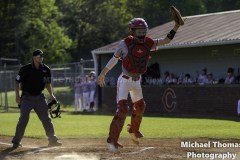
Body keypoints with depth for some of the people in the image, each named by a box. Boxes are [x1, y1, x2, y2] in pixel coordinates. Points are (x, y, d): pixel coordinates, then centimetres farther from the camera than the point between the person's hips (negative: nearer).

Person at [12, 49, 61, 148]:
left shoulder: (46, 69, 1)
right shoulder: (25, 69, -11)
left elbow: (48, 83, 14)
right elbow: (17, 82, -2)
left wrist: (51, 95, 4)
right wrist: (17, 95, -11)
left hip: (39, 97, 4)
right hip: (27, 98, -4)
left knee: (46, 119, 3)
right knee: (23, 119, -10)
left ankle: (52, 140, 12)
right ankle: (16, 141, -2)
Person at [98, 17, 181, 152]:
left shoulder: (148, 43, -3)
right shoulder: (125, 43, -15)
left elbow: (166, 40, 1)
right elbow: (115, 58, -6)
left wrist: (176, 26, -8)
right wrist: (103, 73, -3)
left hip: (137, 81, 6)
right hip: (125, 80, -6)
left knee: (140, 106, 22)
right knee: (122, 108, -19)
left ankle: (134, 130, 49)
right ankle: (112, 140, -19)